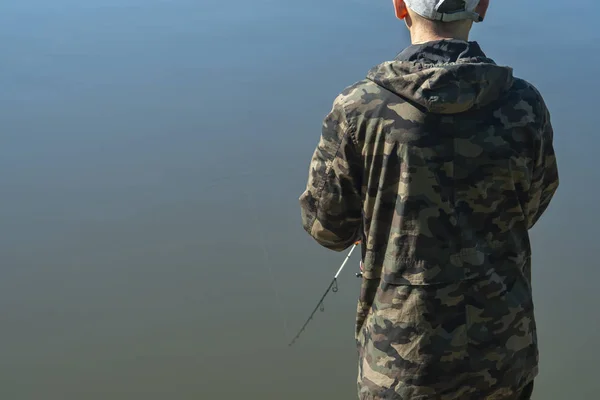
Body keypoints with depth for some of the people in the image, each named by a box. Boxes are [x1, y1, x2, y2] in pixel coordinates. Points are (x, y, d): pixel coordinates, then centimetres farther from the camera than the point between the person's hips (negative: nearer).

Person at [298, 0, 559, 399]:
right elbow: (527, 210, 6)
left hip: (402, 356, -1)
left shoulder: (359, 110, -15)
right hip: (505, 351, 2)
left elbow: (326, 226, -4)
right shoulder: (524, 107, -10)